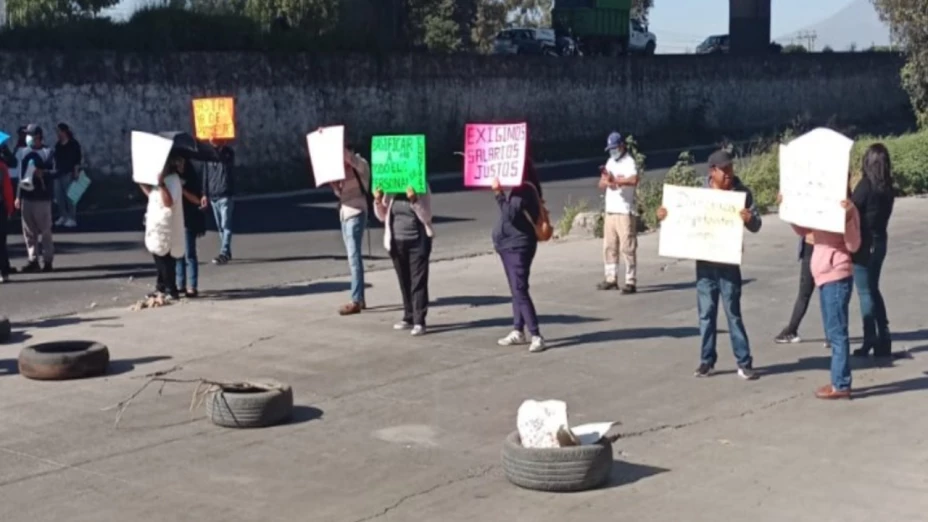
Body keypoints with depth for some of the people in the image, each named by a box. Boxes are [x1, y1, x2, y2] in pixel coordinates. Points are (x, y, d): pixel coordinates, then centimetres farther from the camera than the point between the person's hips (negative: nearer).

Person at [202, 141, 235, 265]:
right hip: (213, 196, 5)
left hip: (225, 196, -5)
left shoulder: (228, 152, -3)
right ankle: (226, 252, 14)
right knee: (220, 226, 8)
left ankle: (224, 253, -15)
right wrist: (205, 194, 9)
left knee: (225, 225, -10)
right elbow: (206, 175, 13)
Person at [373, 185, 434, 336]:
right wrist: (378, 201, -8)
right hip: (397, 242, 4)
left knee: (418, 282, -6)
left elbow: (426, 217, -13)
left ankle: (419, 322, -5)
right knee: (404, 283, 12)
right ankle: (409, 318, 23)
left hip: (418, 242, -4)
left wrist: (414, 200, -25)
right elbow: (382, 216, 9)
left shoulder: (421, 189, -7)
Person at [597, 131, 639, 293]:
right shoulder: (610, 162, 16)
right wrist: (608, 181, -11)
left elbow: (634, 180, -29)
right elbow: (601, 184, 11)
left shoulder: (629, 162, -9)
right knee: (609, 247, 12)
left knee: (627, 248, -8)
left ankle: (631, 282, -6)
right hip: (610, 211, 8)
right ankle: (611, 279, 21)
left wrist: (615, 180, -18)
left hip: (625, 212, -8)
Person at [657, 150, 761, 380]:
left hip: (728, 262, -2)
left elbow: (756, 225, -3)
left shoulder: (742, 192, -3)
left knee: (733, 312, 0)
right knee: (706, 313, 9)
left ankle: (744, 363, 7)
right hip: (704, 262, 2)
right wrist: (665, 214, -5)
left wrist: (750, 218, -26)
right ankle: (707, 361, 18)